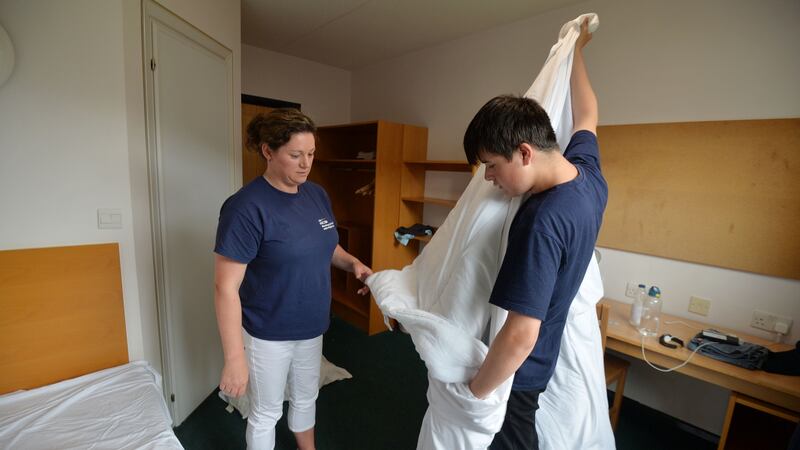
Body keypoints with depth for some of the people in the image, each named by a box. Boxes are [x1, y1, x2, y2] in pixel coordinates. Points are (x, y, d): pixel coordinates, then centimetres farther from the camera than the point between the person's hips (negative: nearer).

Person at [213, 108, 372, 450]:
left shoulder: (317, 194, -3)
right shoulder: (246, 207, -23)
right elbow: (226, 287, -21)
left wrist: (353, 263, -8)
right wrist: (235, 357, -20)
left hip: (312, 326, 6)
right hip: (268, 334, -6)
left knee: (306, 398, 28)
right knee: (266, 413, 19)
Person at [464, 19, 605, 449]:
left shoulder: (543, 221, -33)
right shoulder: (588, 174, -8)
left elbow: (519, 337, -32)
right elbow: (586, 116, 13)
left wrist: (475, 392, -16)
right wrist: (575, 50, 26)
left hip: (513, 371, -8)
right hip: (550, 354, 8)